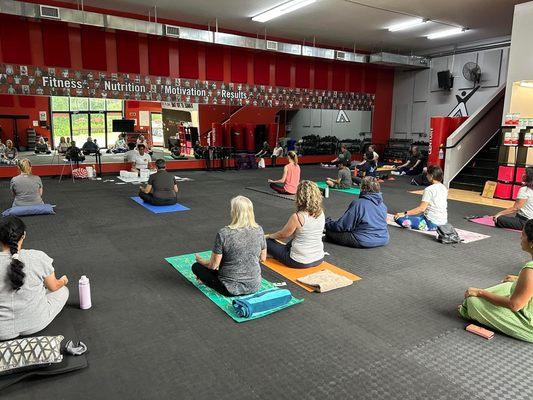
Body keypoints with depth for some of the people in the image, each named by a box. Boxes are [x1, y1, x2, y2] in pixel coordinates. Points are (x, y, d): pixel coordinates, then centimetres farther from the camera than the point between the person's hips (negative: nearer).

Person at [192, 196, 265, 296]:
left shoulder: (224, 234, -20)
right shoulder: (259, 230, -8)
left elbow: (213, 265, -13)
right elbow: (263, 258, 4)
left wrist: (199, 260, 8)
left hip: (231, 288, -6)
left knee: (196, 266, 13)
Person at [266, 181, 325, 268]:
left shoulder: (297, 217, -23)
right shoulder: (321, 213, -4)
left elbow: (283, 234, -6)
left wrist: (270, 236, 15)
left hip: (300, 262, -6)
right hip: (319, 260, 6)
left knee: (267, 242, 10)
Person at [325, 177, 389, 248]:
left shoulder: (358, 204, -19)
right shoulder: (382, 204, 2)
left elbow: (342, 226, -16)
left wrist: (327, 223, 3)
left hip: (365, 242, -8)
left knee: (330, 232, -6)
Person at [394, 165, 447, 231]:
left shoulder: (429, 190, -16)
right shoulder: (444, 188, 8)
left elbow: (421, 208, -20)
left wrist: (404, 213, -17)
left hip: (432, 223, -9)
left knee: (399, 218, -18)